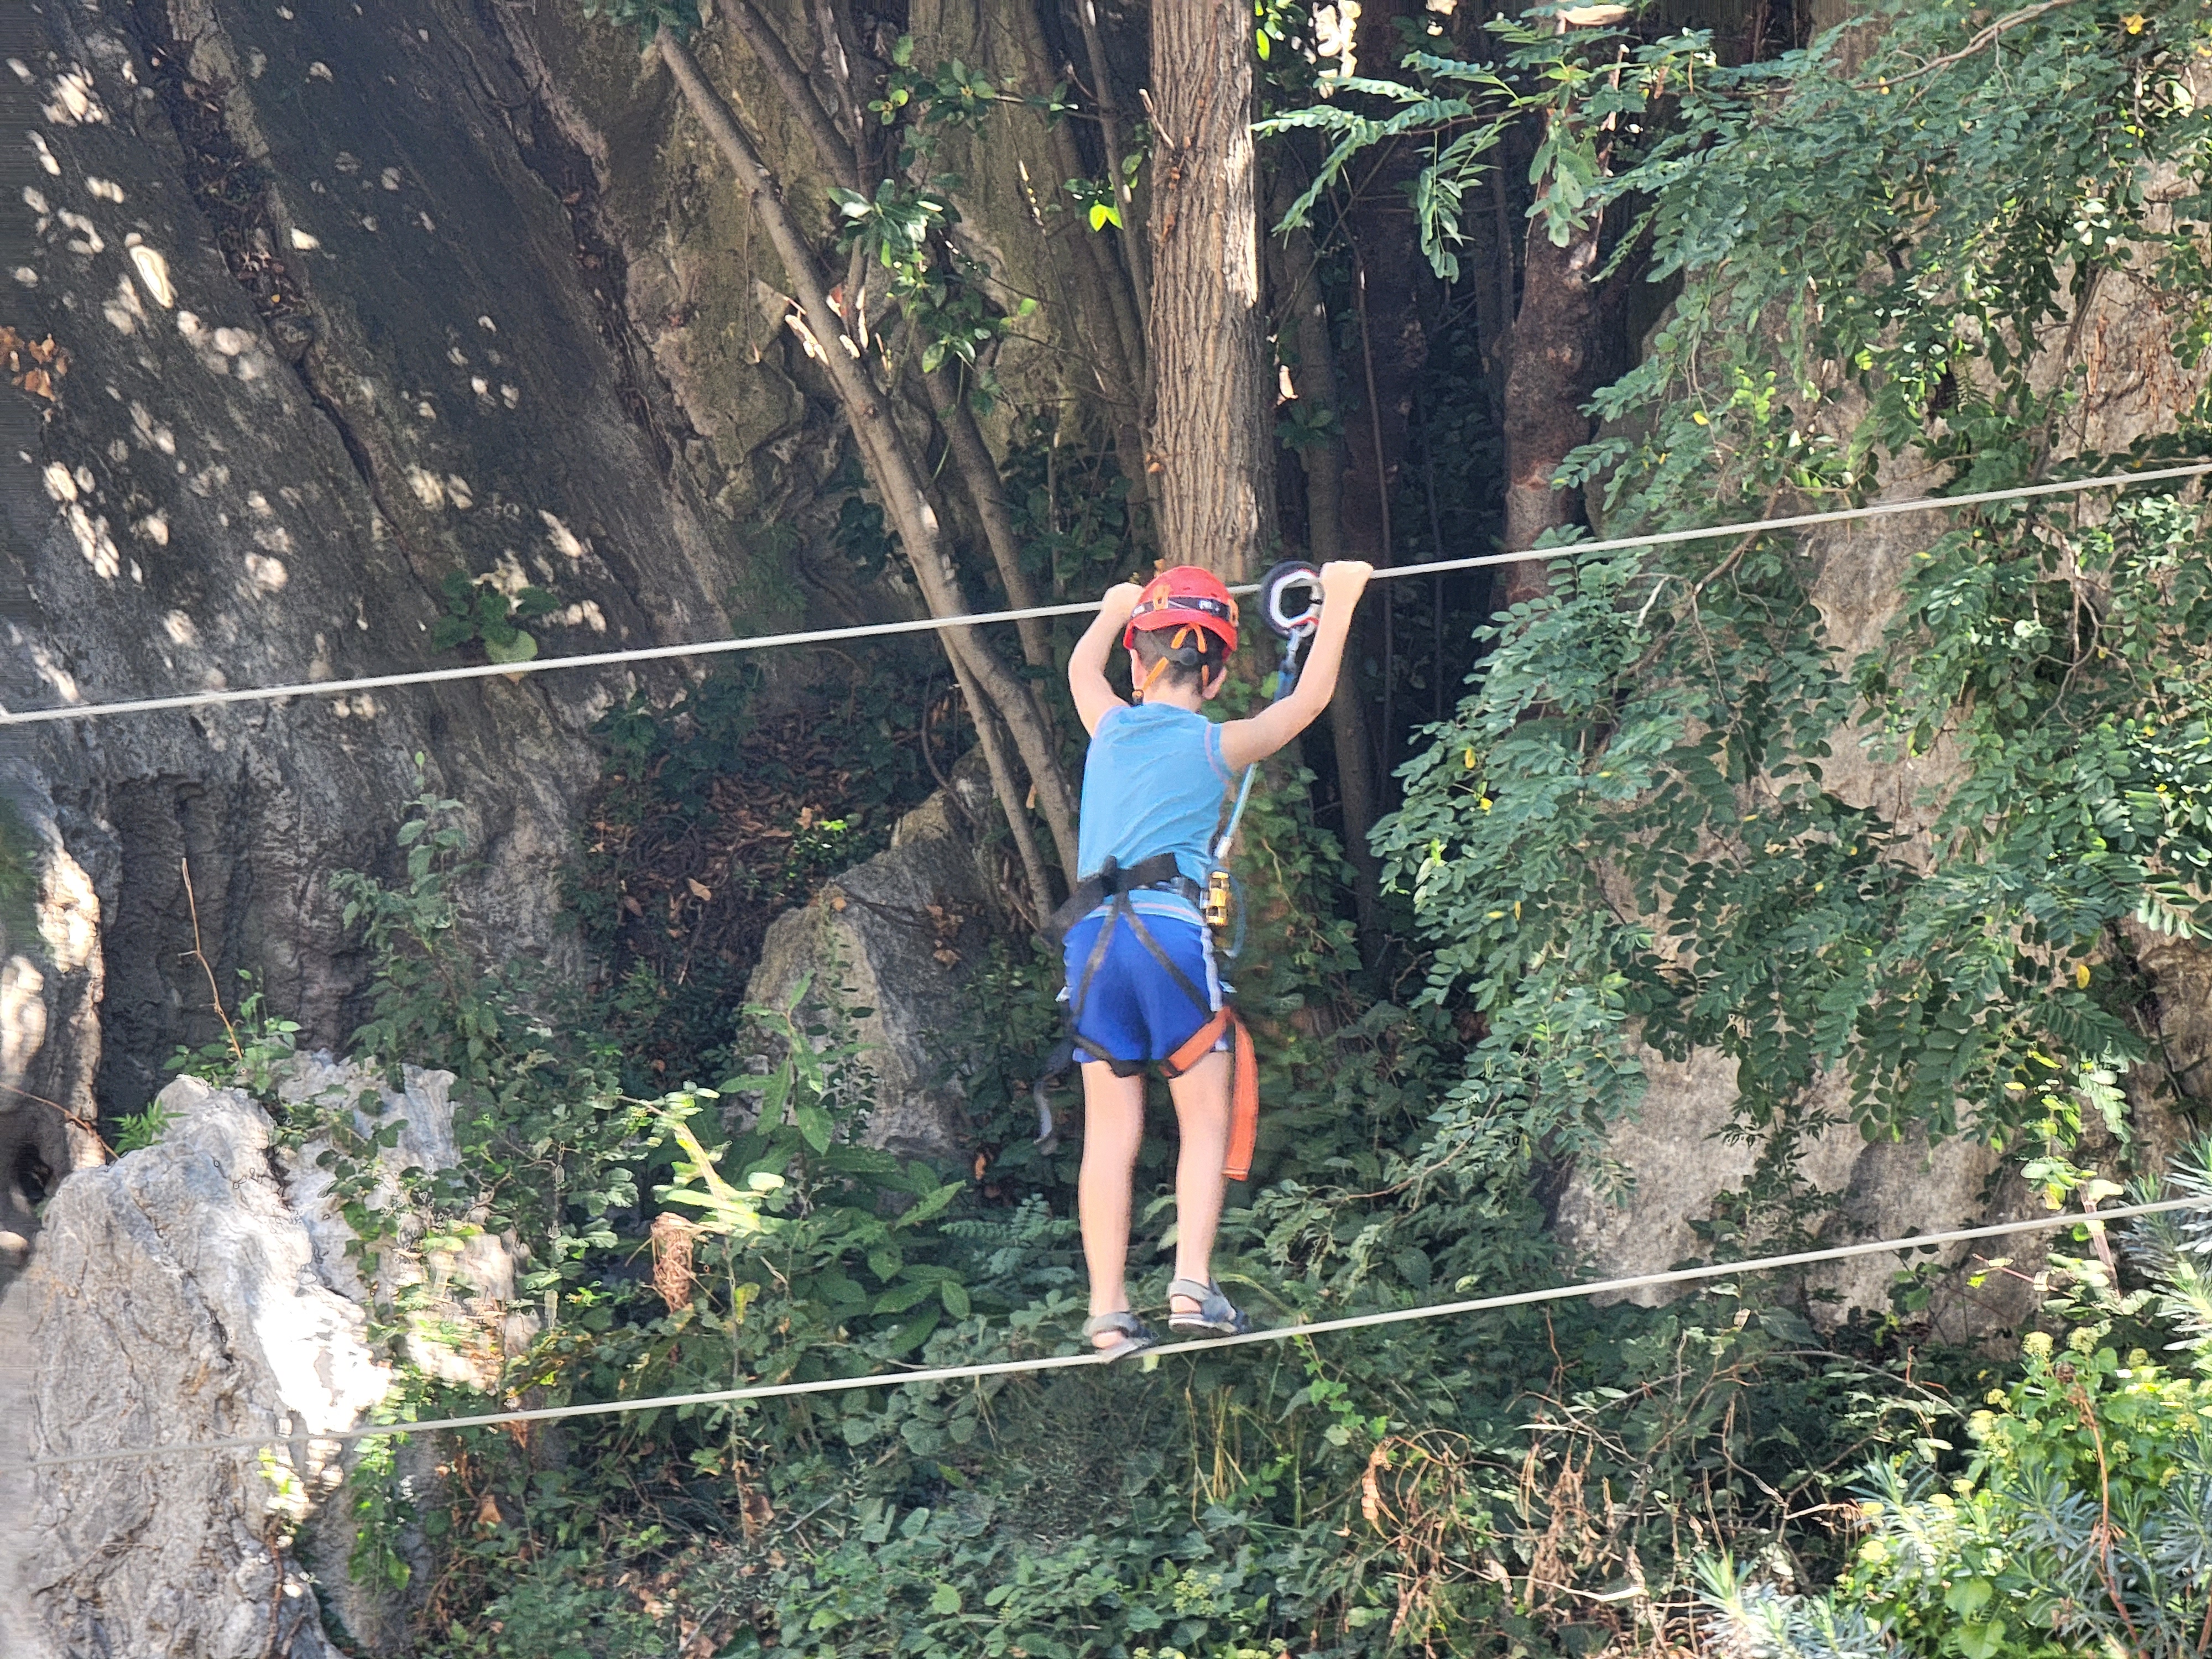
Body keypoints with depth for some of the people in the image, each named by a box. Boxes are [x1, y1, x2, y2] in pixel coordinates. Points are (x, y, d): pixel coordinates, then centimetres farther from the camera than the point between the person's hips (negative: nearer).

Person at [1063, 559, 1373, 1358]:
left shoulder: (1109, 728, 13)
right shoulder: (1217, 746, 5)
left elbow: (1082, 666, 37)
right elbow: (1309, 697, 18)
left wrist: (1116, 609, 56)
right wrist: (1339, 599, 28)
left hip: (1094, 938, 4)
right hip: (1170, 929, -4)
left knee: (1110, 1132, 3)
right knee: (1205, 1118, 4)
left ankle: (1108, 1312, -1)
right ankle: (1192, 1284, -10)